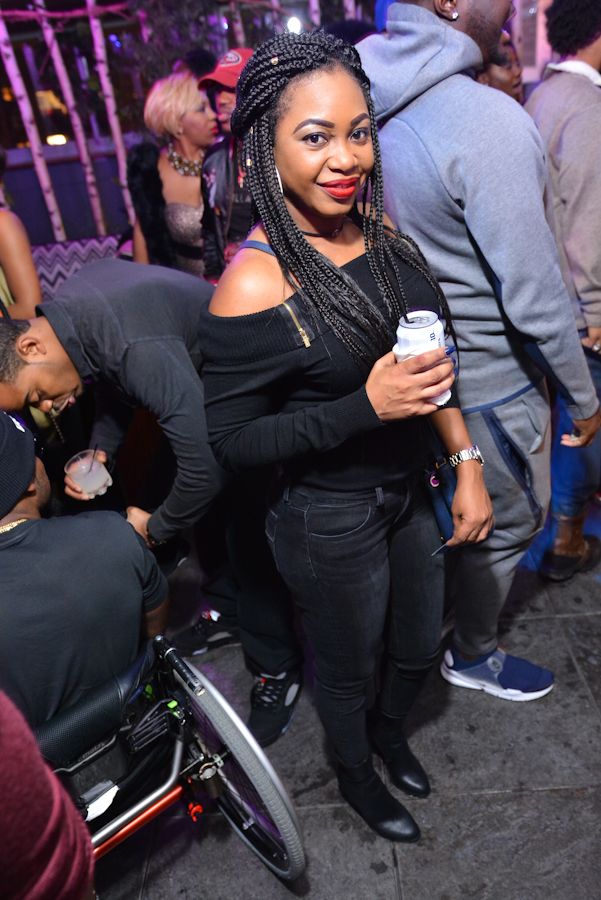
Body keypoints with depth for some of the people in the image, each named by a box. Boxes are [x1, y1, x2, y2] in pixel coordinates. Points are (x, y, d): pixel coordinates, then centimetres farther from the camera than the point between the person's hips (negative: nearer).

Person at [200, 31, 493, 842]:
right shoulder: (255, 285, -24)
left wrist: (467, 466, 3)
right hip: (328, 523, -6)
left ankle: (390, 730, 61)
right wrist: (365, 407, -29)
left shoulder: (387, 237, -4)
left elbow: (434, 361, 7)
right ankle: (355, 775, 55)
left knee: (419, 649, 26)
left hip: (409, 493, 6)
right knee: (348, 669, 20)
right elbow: (231, 442, -20)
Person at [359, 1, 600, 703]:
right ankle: (472, 656, 38)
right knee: (509, 520, 15)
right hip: (487, 377, -7)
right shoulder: (489, 122, -26)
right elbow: (533, 295, -24)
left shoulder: (369, 106, -1)